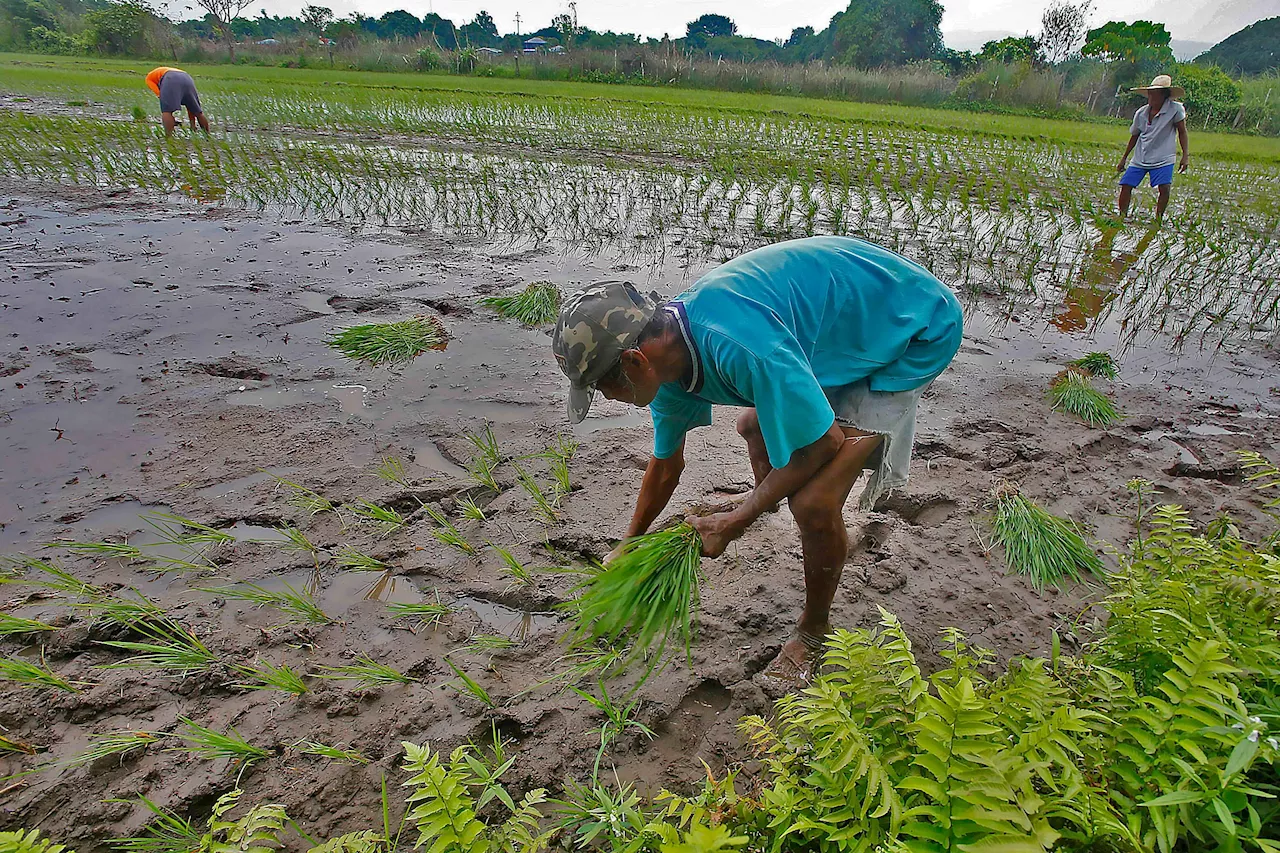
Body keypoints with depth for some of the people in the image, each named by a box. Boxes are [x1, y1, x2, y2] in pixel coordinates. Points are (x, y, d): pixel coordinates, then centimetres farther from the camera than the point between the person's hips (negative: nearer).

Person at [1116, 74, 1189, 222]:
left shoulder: (1175, 109, -8)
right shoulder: (1141, 113, 3)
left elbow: (1182, 132, -1)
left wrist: (1186, 155, -5)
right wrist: (1124, 158, 21)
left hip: (1163, 159, -4)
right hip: (1140, 159, 4)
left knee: (1164, 188, -18)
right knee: (1126, 185, -5)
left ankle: (1158, 219, -5)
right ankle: (1122, 217, 9)